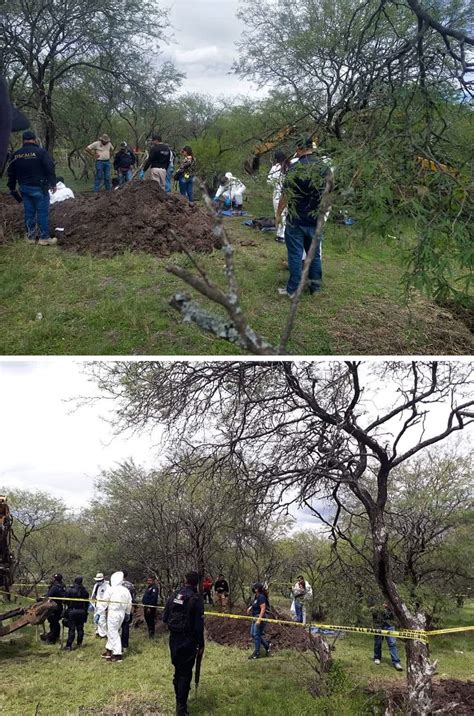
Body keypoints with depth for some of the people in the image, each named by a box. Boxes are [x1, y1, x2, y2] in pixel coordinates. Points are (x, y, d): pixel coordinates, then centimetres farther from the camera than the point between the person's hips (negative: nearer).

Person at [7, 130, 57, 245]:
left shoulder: (16, 154, 8)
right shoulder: (40, 152, -9)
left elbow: (11, 173, 14)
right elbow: (50, 169, -12)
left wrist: (12, 188, 22)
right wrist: (53, 183, -4)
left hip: (24, 188, 5)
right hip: (39, 188, -5)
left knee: (29, 212, 12)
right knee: (43, 212, -1)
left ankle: (30, 236, 18)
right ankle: (44, 238, 0)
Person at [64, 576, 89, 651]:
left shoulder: (69, 590, -10)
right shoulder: (84, 591, 1)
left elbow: (66, 601, -5)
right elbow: (87, 603, 8)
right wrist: (85, 611, 18)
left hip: (72, 611, -3)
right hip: (82, 612, 3)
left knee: (71, 629, -1)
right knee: (80, 628, 13)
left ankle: (69, 645, -3)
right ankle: (79, 643, 20)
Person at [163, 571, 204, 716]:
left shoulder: (173, 596, 1)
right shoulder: (196, 599, -15)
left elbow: (165, 618, 5)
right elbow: (199, 625, -16)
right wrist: (201, 645, -7)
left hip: (174, 638, 5)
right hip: (188, 640, -5)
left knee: (178, 670, 19)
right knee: (185, 673, 2)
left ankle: (179, 701, 30)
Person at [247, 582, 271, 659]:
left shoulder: (261, 597, -20)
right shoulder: (256, 596, 10)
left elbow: (263, 609, -24)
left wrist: (259, 620, -26)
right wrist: (251, 607, 7)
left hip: (260, 618, -11)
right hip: (255, 618, 11)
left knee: (256, 635, -4)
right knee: (253, 634, 16)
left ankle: (256, 653, 6)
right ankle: (267, 645, 28)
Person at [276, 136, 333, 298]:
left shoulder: (295, 167, -13)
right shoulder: (325, 167, 3)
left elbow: (286, 193, -12)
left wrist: (279, 213, -2)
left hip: (296, 219, -4)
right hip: (316, 219, 5)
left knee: (295, 254, 1)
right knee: (314, 253, 14)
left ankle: (293, 289, 5)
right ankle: (315, 287, 20)